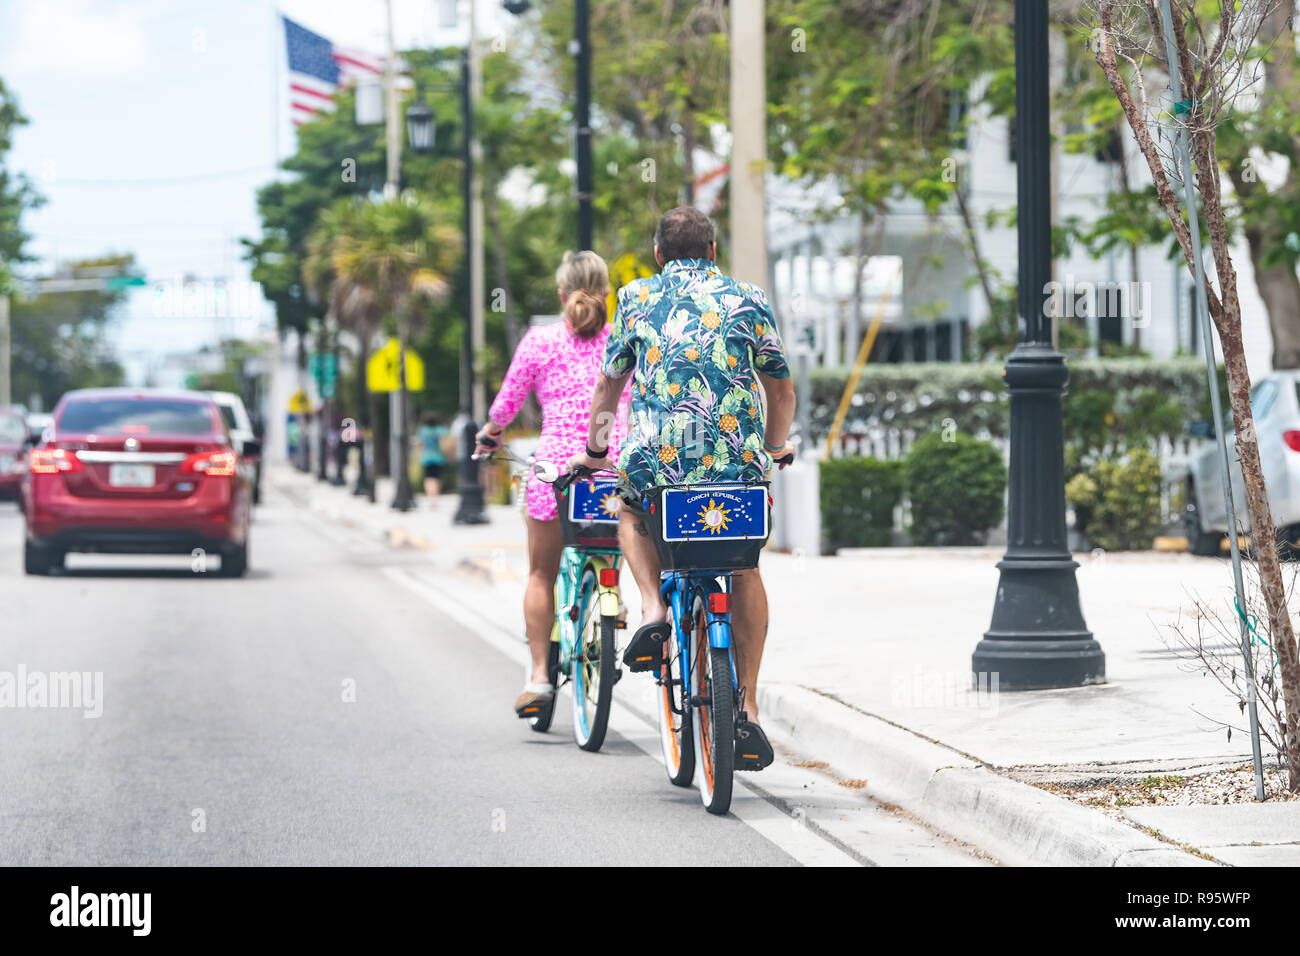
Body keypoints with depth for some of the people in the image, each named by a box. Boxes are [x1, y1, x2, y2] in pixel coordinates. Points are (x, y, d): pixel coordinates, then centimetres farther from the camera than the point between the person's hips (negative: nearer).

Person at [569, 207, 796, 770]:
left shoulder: (636, 298, 12)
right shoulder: (747, 300, 13)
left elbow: (609, 383, 19)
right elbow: (781, 389, 21)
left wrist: (595, 448, 35)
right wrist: (775, 447, 39)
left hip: (657, 460, 0)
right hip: (740, 465, 1)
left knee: (631, 510, 35)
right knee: (744, 569, 25)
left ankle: (653, 608, 10)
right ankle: (747, 707, 15)